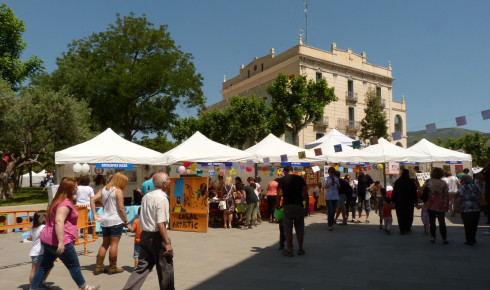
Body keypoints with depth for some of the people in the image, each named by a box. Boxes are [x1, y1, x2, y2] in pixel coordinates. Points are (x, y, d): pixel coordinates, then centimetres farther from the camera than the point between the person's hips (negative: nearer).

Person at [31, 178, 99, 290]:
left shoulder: (58, 201, 15)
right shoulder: (66, 203, -18)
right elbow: (59, 221, -28)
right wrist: (61, 242, -31)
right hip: (58, 242, -9)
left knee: (44, 266, 15)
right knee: (74, 266, 5)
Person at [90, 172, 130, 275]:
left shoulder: (104, 189, 11)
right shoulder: (118, 191, -10)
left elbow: (92, 200, 7)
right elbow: (121, 208, -13)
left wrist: (94, 214, 9)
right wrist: (126, 222, -7)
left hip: (104, 220, 7)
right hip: (116, 220, -7)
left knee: (105, 244, 15)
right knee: (114, 244, 1)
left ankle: (98, 267, 17)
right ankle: (113, 268, 9)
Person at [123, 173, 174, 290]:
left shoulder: (147, 196, 9)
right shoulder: (162, 198, -18)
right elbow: (160, 223, -22)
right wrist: (167, 243, -20)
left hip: (144, 234, 8)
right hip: (156, 236, -8)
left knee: (142, 266, 12)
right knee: (165, 268, 9)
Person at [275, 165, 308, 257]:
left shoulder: (282, 180, -1)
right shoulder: (300, 179, 6)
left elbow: (279, 194, -9)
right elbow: (305, 194, 2)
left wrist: (277, 204, 5)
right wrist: (307, 206, 10)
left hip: (287, 206, -2)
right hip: (299, 206, 2)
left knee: (288, 229, 7)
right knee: (300, 229, 13)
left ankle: (289, 250, 10)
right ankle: (300, 249, 20)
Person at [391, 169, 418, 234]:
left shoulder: (397, 181, -4)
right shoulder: (411, 181, -4)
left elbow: (394, 192, -3)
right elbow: (414, 191, 2)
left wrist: (393, 200, 3)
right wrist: (415, 201, 10)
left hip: (399, 201, 0)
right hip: (409, 201, 1)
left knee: (400, 215, 4)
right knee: (409, 215, 13)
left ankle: (402, 229, 3)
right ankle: (407, 228, 19)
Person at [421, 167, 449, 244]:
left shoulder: (428, 181, -6)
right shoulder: (443, 183, -7)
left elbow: (422, 189, -5)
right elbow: (446, 194, -5)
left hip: (431, 205, 0)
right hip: (441, 205, 0)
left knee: (432, 222, 10)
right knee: (442, 222, 8)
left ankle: (433, 238, 11)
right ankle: (444, 239, 10)